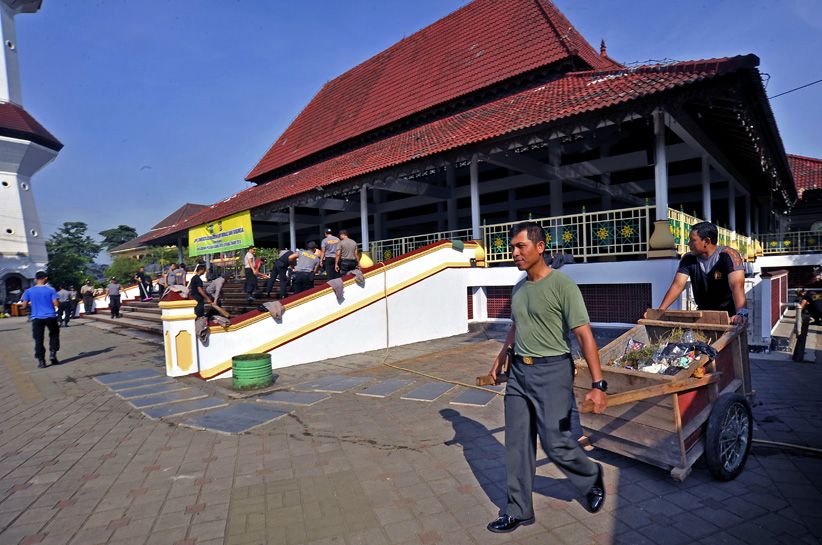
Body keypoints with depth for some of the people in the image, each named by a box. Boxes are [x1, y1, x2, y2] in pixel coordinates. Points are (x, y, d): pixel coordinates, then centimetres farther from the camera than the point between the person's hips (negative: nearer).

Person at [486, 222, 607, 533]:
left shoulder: (562, 285, -13)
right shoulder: (518, 288, 9)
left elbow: (584, 335, -16)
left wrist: (598, 384, -21)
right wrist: (501, 357, 24)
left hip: (552, 371, -7)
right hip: (518, 371, 7)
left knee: (556, 443, 1)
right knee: (517, 445, 10)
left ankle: (593, 479, 34)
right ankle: (519, 511, 27)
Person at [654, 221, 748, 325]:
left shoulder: (728, 255, -13)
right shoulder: (688, 259, -1)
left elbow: (737, 285, -26)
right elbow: (677, 285, -8)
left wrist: (741, 314, -41)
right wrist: (660, 310, -21)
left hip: (730, 316, -4)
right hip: (704, 314, 4)